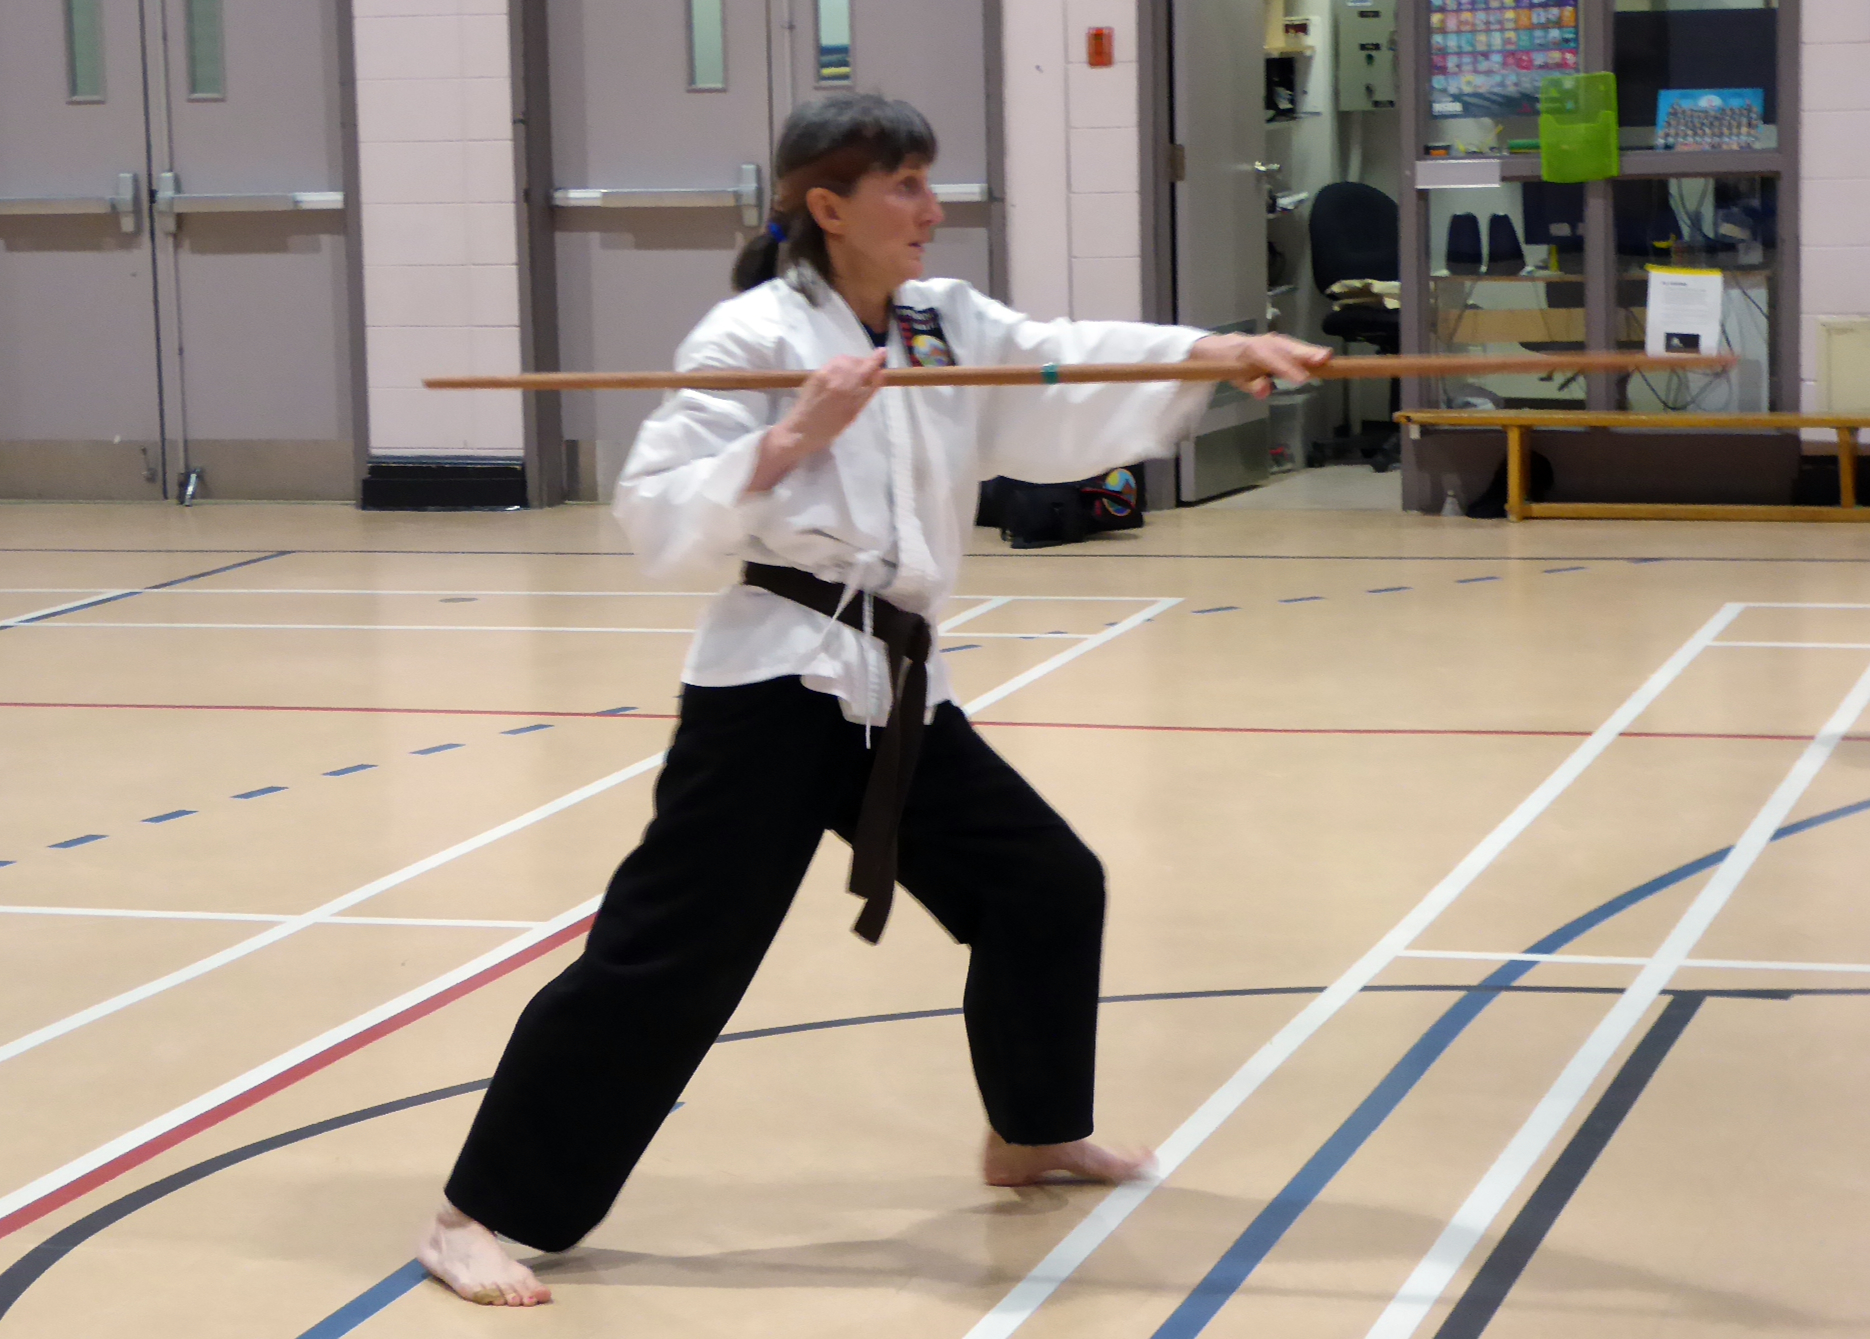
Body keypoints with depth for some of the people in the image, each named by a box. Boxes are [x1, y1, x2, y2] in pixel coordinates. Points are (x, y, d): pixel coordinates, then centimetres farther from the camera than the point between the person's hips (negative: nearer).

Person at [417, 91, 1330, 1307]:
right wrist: (793, 439, -23)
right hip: (776, 688, -8)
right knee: (665, 953, -10)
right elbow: (658, 519, -14)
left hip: (896, 692, 8)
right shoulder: (755, 335, -10)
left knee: (1048, 886, 18)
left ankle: (1034, 1132, 40)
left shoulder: (951, 326, 11)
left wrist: (1222, 353, -15)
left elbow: (1078, 370, 0)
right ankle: (484, 1212, -3)